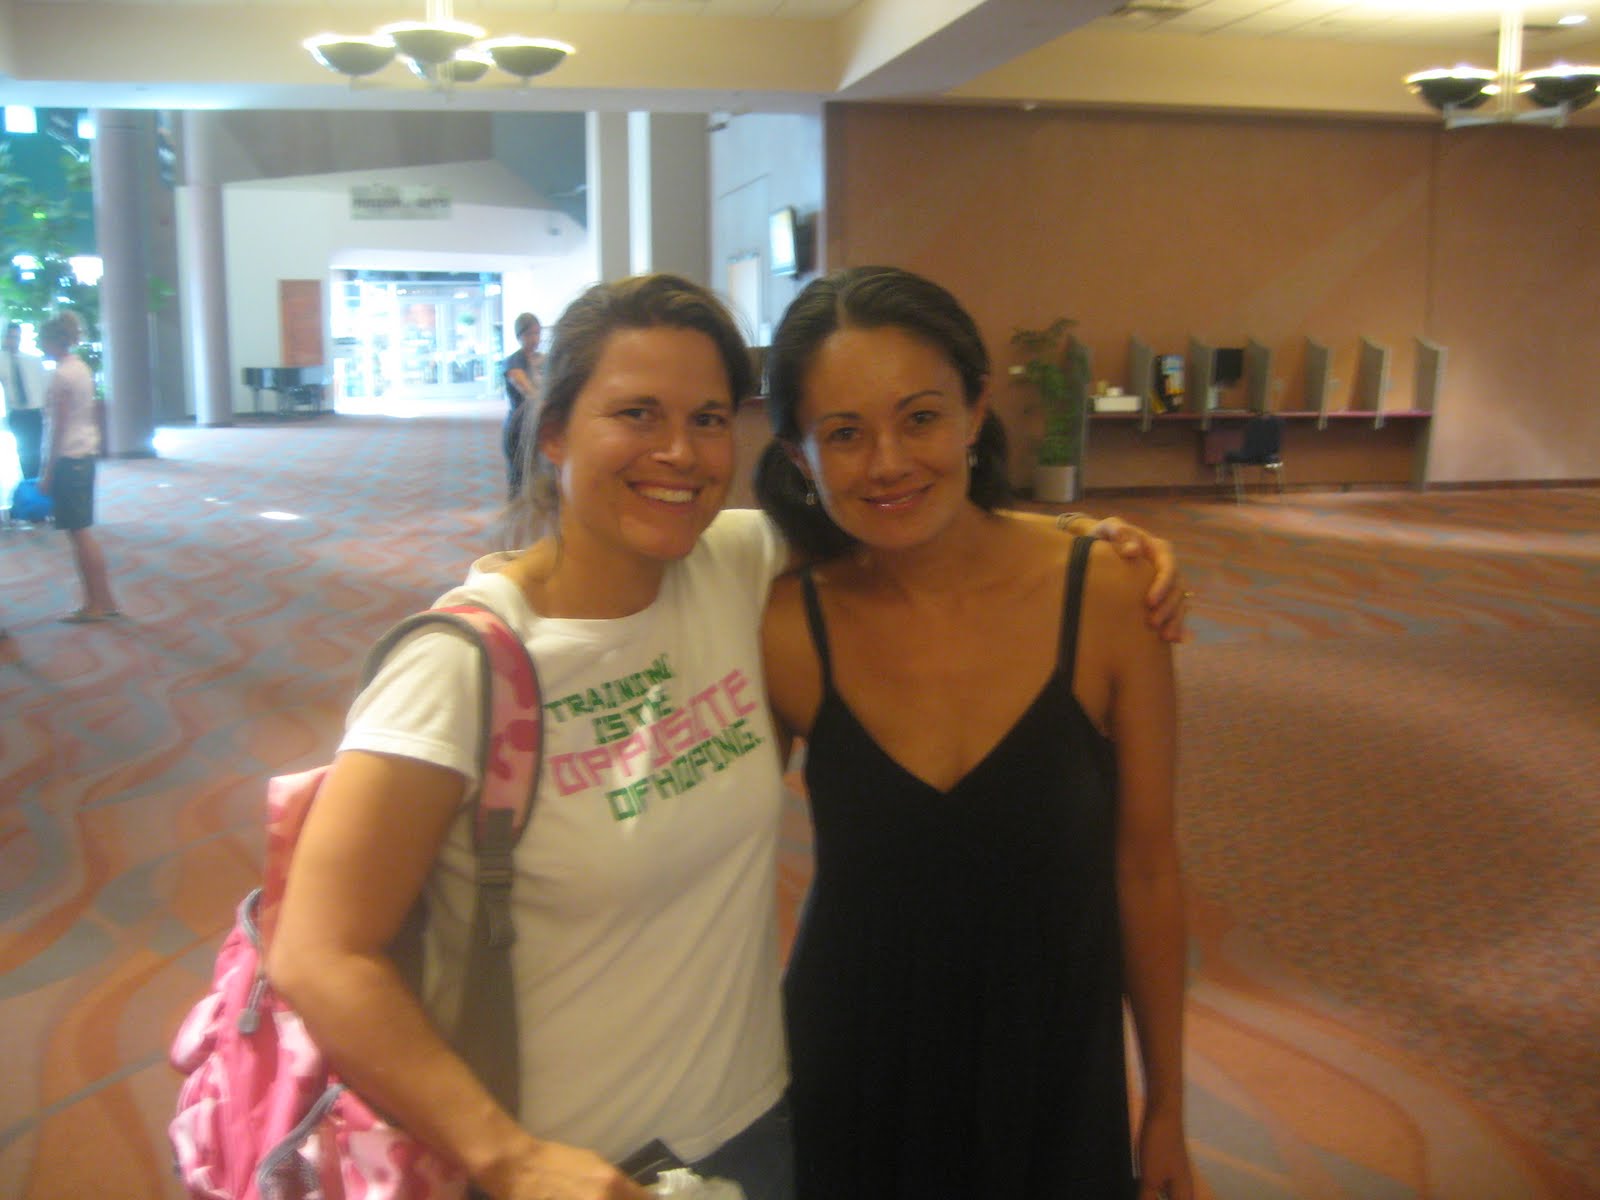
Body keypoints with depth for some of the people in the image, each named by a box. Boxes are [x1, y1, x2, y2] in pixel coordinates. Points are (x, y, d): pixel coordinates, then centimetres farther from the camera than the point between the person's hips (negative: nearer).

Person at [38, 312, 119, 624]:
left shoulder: (62, 374, -15)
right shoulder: (82, 368, 11)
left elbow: (57, 428, -16)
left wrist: (47, 472, -13)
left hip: (67, 458, -9)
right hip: (86, 455, 9)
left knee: (79, 533, -2)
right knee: (82, 533, 12)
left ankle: (96, 604, 3)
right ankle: (103, 600, 15)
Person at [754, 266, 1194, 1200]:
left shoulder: (1108, 599, -16)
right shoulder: (789, 630, -15)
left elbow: (1147, 874, -7)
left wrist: (1166, 1111, 2)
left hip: (1057, 1082, 0)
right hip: (849, 1083, 0)